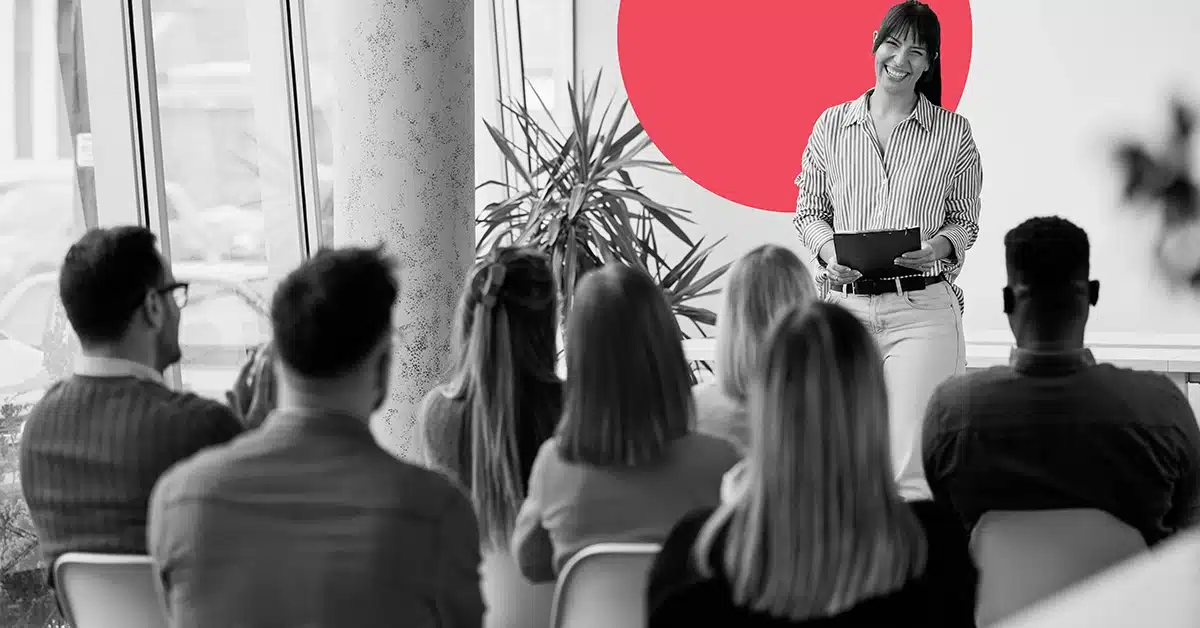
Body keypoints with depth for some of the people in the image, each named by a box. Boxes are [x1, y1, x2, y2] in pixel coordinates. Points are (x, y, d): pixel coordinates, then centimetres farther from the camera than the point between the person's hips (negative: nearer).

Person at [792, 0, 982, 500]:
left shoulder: (953, 133, 5)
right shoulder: (832, 125, 9)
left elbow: (965, 219, 11)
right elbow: (809, 210, 14)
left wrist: (940, 246, -10)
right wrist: (829, 252, -7)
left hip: (922, 309, -2)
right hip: (846, 302, 2)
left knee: (912, 466, -9)